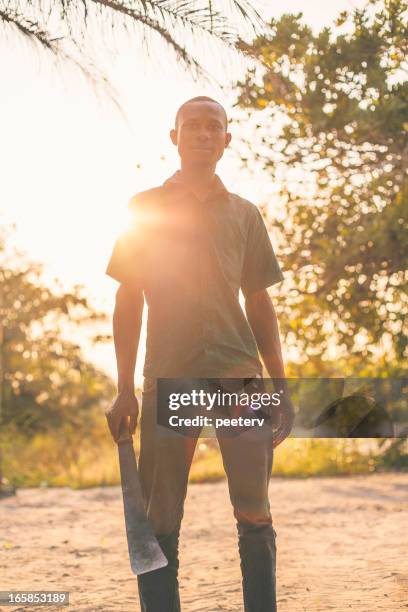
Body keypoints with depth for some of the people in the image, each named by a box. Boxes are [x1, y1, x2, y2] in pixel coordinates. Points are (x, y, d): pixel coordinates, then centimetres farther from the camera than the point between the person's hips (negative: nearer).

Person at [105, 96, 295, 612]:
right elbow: (128, 301, 9)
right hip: (166, 377, 0)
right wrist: (125, 390, 2)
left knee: (255, 515, -4)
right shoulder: (145, 209, 10)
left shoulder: (244, 214, 13)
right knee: (160, 522, 1)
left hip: (238, 374, 1)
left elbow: (260, 304, 14)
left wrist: (281, 389, 7)